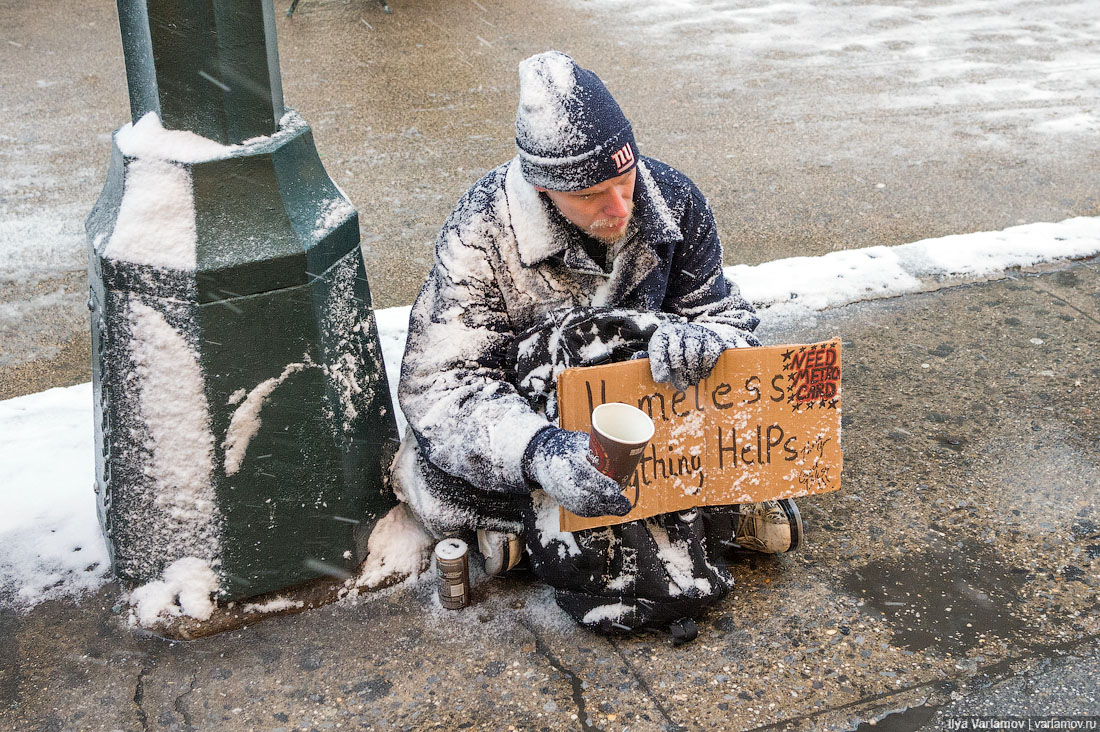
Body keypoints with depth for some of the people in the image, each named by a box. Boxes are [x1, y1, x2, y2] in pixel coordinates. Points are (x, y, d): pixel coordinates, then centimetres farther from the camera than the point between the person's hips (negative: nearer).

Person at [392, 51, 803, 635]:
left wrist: (698, 340, -30)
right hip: (530, 410, -2)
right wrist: (536, 450, -49)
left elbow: (726, 316, -3)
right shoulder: (482, 233, -22)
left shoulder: (672, 201, -12)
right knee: (435, 477, -33)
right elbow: (439, 383, -28)